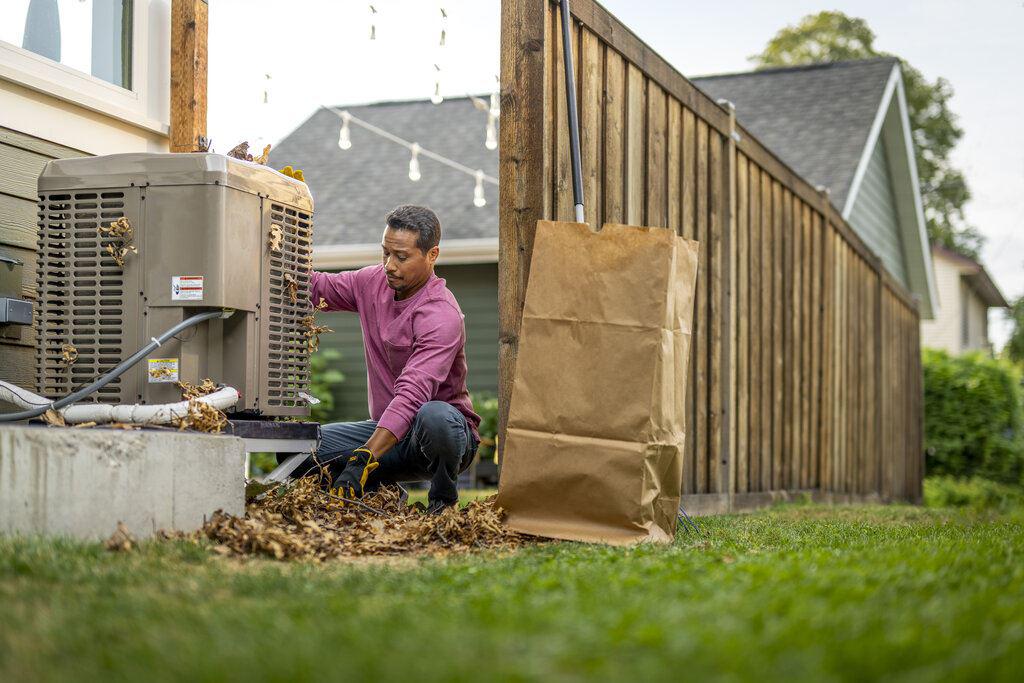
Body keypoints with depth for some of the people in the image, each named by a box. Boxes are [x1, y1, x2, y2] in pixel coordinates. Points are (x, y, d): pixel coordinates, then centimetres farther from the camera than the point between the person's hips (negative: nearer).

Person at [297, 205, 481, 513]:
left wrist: (364, 459, -42)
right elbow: (316, 289, 18)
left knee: (434, 417, -42)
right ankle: (382, 489, 12)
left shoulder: (442, 316, -24)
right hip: (387, 430, 7)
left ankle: (444, 497, -12)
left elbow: (411, 394, -34)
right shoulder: (373, 282, 2)